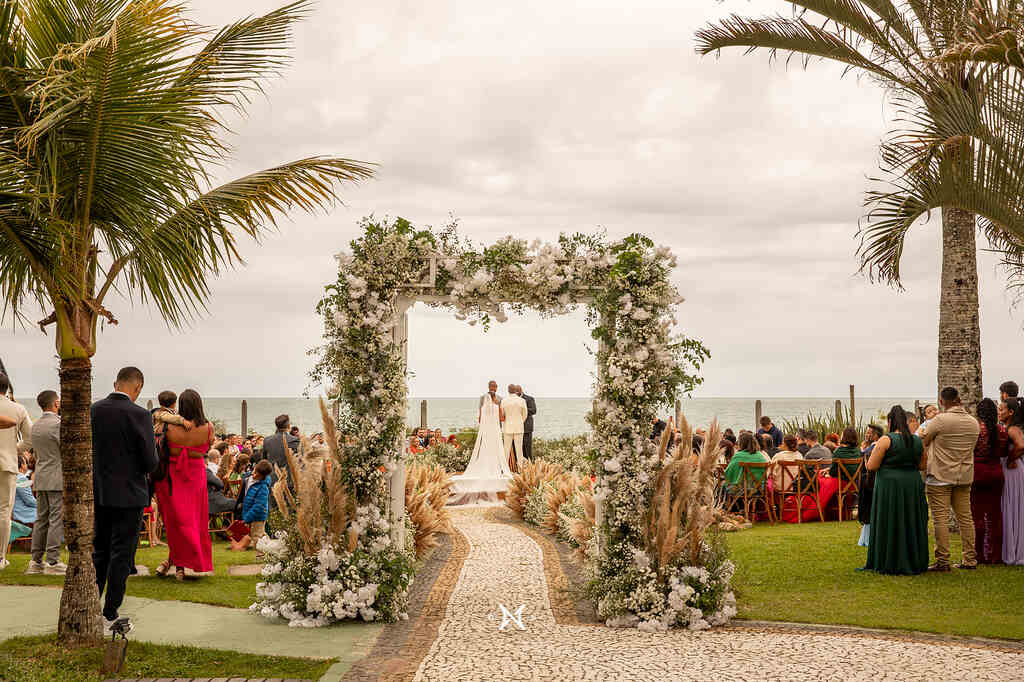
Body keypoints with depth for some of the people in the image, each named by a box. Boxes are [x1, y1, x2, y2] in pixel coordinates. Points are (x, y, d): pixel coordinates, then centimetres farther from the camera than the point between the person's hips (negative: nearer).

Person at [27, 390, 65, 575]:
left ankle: (36, 561, 13)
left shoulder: (36, 425, 12)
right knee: (57, 519, -5)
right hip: (57, 478, -8)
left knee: (42, 519, 11)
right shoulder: (58, 424, -14)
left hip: (41, 479, 8)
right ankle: (53, 561, -6)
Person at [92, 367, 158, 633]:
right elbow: (150, 463, -14)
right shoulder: (139, 415, -16)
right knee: (121, 555, 3)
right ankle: (109, 616, 7)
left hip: (99, 493, 5)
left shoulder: (93, 410, -1)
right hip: (128, 494, -5)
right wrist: (145, 466, 8)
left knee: (99, 551, 18)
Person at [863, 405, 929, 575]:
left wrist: (873, 452, 6)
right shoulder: (917, 441, 5)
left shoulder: (886, 440, -12)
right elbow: (922, 465, 14)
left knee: (890, 524, 2)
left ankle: (891, 564, 4)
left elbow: (871, 466, -12)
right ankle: (915, 562, 18)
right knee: (912, 523, 13)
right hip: (913, 485, 5)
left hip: (890, 486, -5)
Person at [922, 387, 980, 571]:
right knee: (965, 517, 10)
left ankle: (942, 561, -4)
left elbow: (922, 443, -5)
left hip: (940, 476, -6)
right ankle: (970, 559, 12)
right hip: (964, 476, 6)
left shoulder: (939, 420, -13)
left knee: (940, 518, -3)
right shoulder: (974, 422, 5)